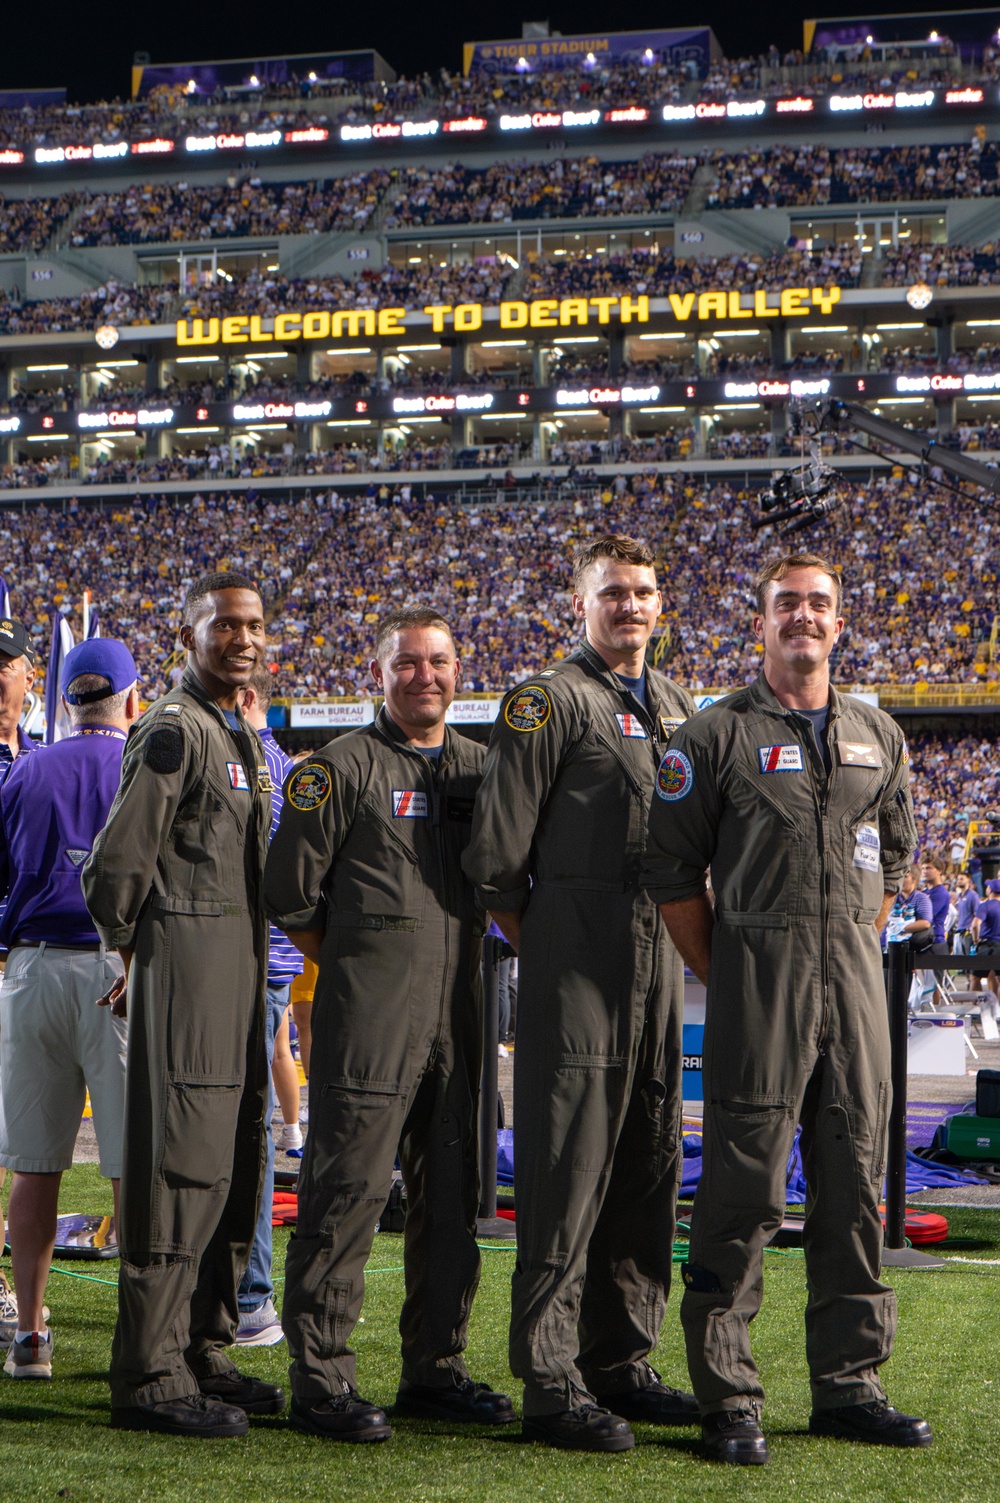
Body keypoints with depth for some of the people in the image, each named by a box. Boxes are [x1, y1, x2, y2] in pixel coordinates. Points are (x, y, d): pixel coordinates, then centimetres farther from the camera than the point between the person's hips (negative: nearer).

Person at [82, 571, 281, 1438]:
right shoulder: (173, 730, -11)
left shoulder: (245, 735, 20)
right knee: (181, 1167, -10)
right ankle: (151, 1378, -6)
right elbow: (119, 862, -14)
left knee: (232, 1172, 12)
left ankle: (204, 1355, 21)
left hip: (242, 966, 10)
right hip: (186, 957, -10)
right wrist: (130, 945, -1)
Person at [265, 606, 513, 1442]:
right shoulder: (343, 767, -2)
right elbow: (290, 892, -3)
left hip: (458, 1003, 6)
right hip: (369, 1007, -6)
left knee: (451, 1192, 9)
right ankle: (321, 1376, 0)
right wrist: (350, 963, 2)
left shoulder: (482, 768, 14)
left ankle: (435, 1367, 19)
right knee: (348, 1186, -6)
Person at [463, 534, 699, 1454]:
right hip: (576, 966, -7)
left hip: (661, 964, 7)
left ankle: (621, 1361, 21)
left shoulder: (678, 708, 18)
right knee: (567, 1168, -7)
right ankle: (551, 1384, -3)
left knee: (647, 1164, 10)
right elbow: (496, 853, -8)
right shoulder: (551, 703, -5)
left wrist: (684, 940, 16)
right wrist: (540, 945, 1)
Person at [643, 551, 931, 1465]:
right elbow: (672, 867, 1)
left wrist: (857, 944, 16)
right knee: (743, 1188, -5)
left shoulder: (879, 737, 14)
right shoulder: (719, 735, 0)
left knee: (854, 1184, 7)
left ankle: (850, 1383, 18)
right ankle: (728, 1399, 2)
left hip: (856, 984, 5)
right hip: (758, 985, -4)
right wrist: (723, 974, 1)